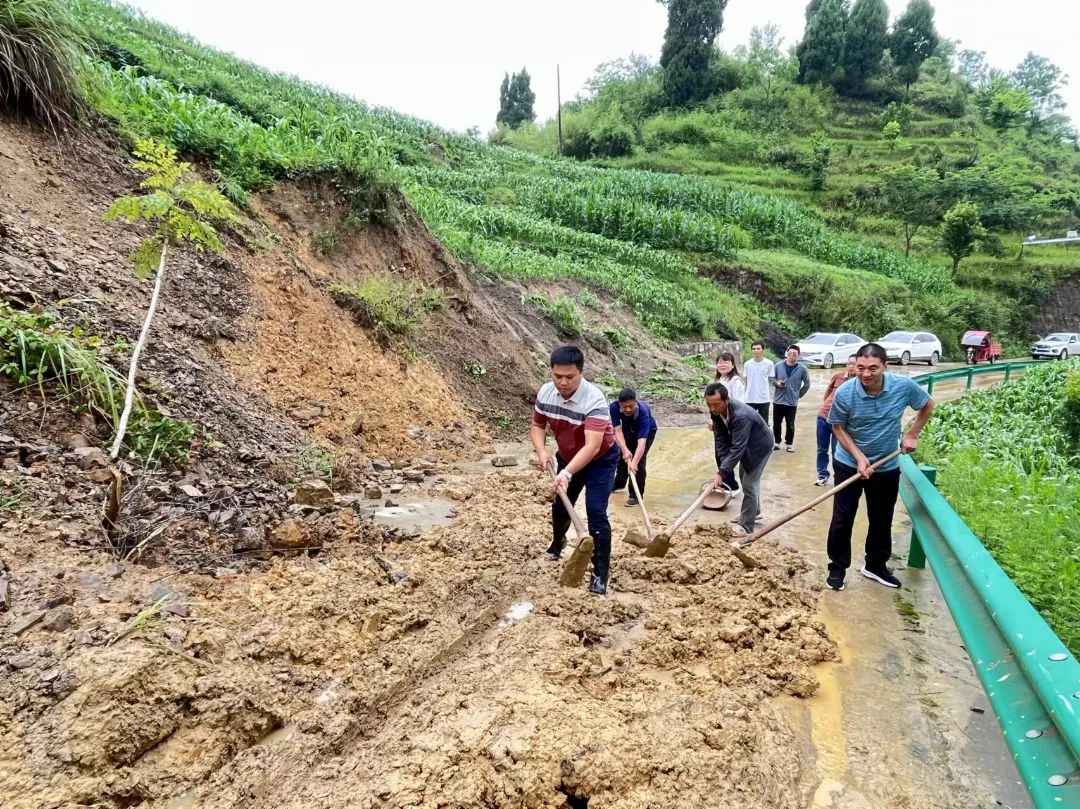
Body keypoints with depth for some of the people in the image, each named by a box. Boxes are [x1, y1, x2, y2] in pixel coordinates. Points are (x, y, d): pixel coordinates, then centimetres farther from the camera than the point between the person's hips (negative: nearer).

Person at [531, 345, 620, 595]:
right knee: (559, 506, 18)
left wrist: (567, 473, -53)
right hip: (567, 457, 6)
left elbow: (592, 446, -43)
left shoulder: (594, 399, -36)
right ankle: (558, 542, 50)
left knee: (596, 513, -13)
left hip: (600, 460, -5)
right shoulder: (545, 393, -18)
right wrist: (541, 451, -22)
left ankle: (600, 573, -3)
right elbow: (537, 426, -3)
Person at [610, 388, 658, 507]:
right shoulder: (614, 407, -35)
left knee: (639, 460, -16)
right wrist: (625, 449, -48)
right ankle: (619, 483, 41)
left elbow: (642, 441, -50)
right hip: (628, 430, 4)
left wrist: (634, 462, -60)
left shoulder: (643, 412, -44)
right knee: (623, 455, 16)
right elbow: (618, 430, -34)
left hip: (647, 432, -4)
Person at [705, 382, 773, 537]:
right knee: (745, 477, 23)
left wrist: (722, 473, -44)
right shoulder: (716, 411, -19)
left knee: (749, 483, -6)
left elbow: (737, 448, -42)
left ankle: (746, 525, 6)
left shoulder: (741, 416, -42)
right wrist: (723, 468, -21)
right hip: (745, 445, 8)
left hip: (760, 446, -8)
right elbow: (720, 439, -14)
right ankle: (752, 511, 43)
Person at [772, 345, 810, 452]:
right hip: (778, 400, 1)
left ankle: (790, 443, 23)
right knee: (776, 423, 9)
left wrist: (798, 395, 6)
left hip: (792, 402, -1)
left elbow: (807, 384, 7)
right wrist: (776, 383, -12)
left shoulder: (802, 368, -5)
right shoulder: (778, 366, -3)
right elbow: (772, 379, 8)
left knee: (790, 425, 7)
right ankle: (776, 442, 25)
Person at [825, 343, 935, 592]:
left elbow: (927, 405, 3)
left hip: (887, 467, 2)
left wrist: (912, 435, -2)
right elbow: (838, 428, -8)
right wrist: (859, 457, -17)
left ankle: (875, 566, 33)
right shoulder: (844, 393, -23)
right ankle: (837, 568, 18)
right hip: (849, 465, -2)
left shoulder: (904, 386, -18)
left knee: (882, 520, 15)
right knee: (842, 519, 2)